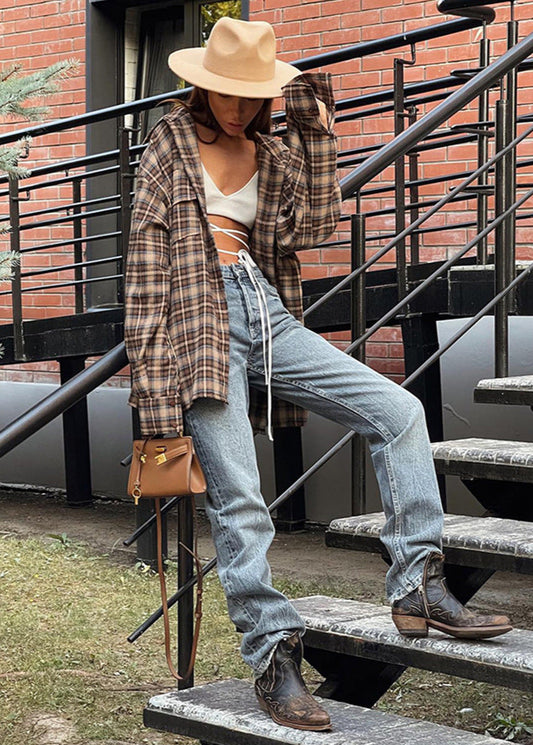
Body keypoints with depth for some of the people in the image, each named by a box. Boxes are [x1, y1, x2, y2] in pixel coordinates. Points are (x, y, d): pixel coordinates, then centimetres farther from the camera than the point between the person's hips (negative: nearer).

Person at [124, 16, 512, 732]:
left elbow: (314, 224, 1)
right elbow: (149, 245, 0)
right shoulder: (171, 142, 5)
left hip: (268, 317, 5)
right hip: (200, 318, -5)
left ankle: (419, 587, -7)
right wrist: (150, 361, -7)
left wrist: (315, 136, -2)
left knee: (399, 411, -9)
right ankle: (274, 662, -5)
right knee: (239, 501, -10)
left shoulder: (275, 157, 17)